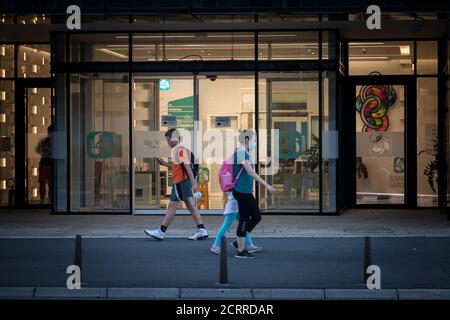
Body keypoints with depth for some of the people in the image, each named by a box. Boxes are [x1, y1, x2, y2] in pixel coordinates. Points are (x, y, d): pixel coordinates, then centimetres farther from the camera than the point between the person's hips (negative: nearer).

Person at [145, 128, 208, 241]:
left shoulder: (180, 150, -15)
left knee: (171, 207, -4)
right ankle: (201, 230, 7)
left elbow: (187, 167, -20)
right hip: (183, 182, 10)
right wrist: (165, 164, 16)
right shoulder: (176, 150, 15)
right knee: (191, 206, 8)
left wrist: (193, 183, -24)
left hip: (180, 183, -10)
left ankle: (160, 232, 1)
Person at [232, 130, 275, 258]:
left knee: (256, 216, 11)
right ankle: (240, 251, 2)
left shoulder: (245, 154, 16)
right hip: (242, 191, -10)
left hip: (246, 192, 10)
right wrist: (266, 185, -22)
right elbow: (250, 172, -22)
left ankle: (239, 242, 15)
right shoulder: (241, 153, -15)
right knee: (244, 219, -4)